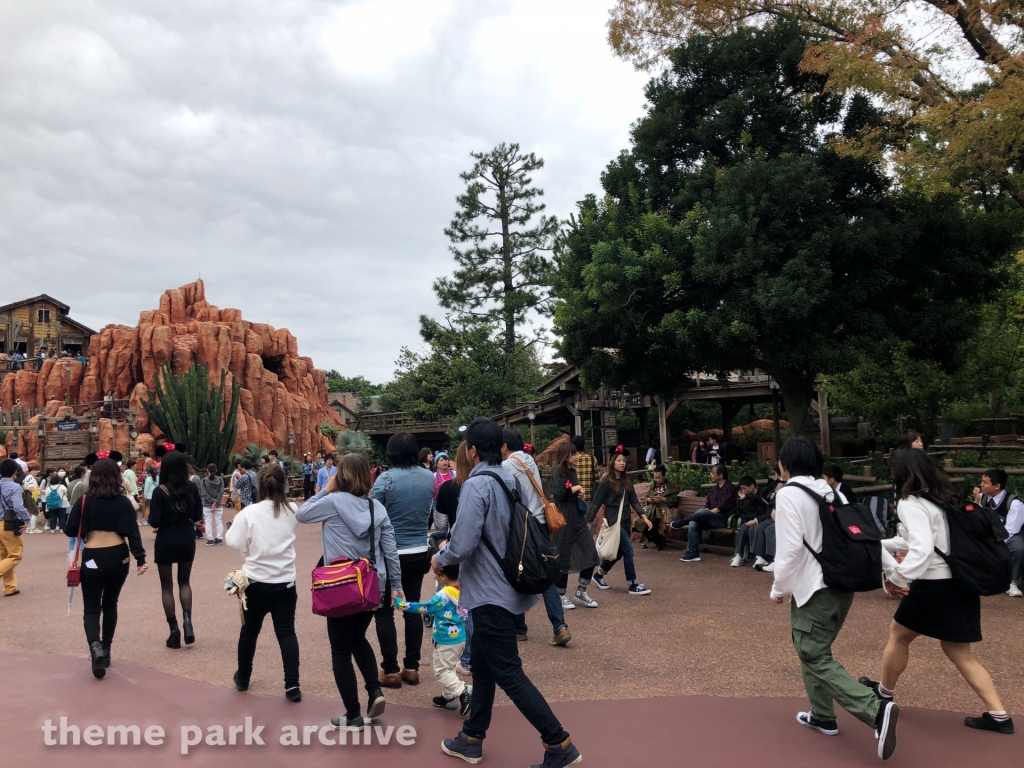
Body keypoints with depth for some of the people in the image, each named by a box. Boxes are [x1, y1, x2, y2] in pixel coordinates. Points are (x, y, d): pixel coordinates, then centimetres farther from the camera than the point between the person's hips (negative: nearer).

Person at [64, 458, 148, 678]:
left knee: (91, 608, 6)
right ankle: (105, 650, 24)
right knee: (110, 604, 19)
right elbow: (133, 532, -6)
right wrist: (140, 559, -4)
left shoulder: (84, 500, -4)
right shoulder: (124, 502, -2)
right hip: (118, 558, 2)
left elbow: (70, 531, -3)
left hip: (92, 559, -2)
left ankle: (95, 647, -19)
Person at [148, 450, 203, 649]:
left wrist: (164, 521, 6)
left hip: (166, 541, -3)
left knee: (167, 585, 11)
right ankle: (187, 620, -1)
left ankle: (174, 630, 10)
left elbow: (154, 521, -14)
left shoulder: (160, 491, -14)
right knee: (184, 581, 20)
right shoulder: (192, 488, -4)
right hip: (187, 539, 3)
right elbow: (198, 516, 0)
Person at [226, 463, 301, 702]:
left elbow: (233, 542, -8)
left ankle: (242, 678, 35)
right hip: (285, 582, 1)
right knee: (286, 632, 5)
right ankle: (292, 685, 0)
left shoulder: (249, 513, -12)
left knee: (249, 631, 18)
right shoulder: (292, 512, -3)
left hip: (257, 582, -1)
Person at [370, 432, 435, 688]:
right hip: (420, 553, 5)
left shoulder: (386, 478, -16)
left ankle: (390, 671, 10)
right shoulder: (429, 477, -1)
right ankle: (412, 667, 19)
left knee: (384, 610, 8)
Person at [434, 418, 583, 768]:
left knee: (508, 673, -1)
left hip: (490, 591, -9)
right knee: (482, 664, 20)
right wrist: (450, 549, 19)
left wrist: (440, 559, -4)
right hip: (505, 585, 9)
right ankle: (472, 738, 32)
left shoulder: (477, 484, -21)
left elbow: (463, 545, -25)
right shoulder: (509, 480, 6)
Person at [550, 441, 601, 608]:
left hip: (578, 518, 8)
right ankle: (559, 596, 18)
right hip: (563, 520, -8)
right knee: (563, 558, 2)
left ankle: (580, 593, 14)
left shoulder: (572, 471, 12)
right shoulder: (557, 471, -13)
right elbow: (558, 494, -26)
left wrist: (579, 493, 4)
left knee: (590, 554, 2)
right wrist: (574, 489, -12)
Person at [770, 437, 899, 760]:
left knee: (816, 658, -5)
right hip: (841, 584, 9)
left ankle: (876, 710, -19)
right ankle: (823, 716, 29)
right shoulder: (831, 492, 10)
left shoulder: (788, 494, -13)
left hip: (816, 588, -8)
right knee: (812, 650, 21)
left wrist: (779, 588, -6)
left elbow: (791, 547, -19)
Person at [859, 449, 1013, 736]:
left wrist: (897, 576, -28)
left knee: (898, 634, 15)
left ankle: (884, 691, 33)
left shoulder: (910, 503, -16)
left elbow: (922, 549, -30)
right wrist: (882, 544, 25)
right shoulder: (943, 498, 11)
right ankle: (998, 714, 11)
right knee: (958, 651, 16)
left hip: (935, 586, -7)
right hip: (960, 583, 8)